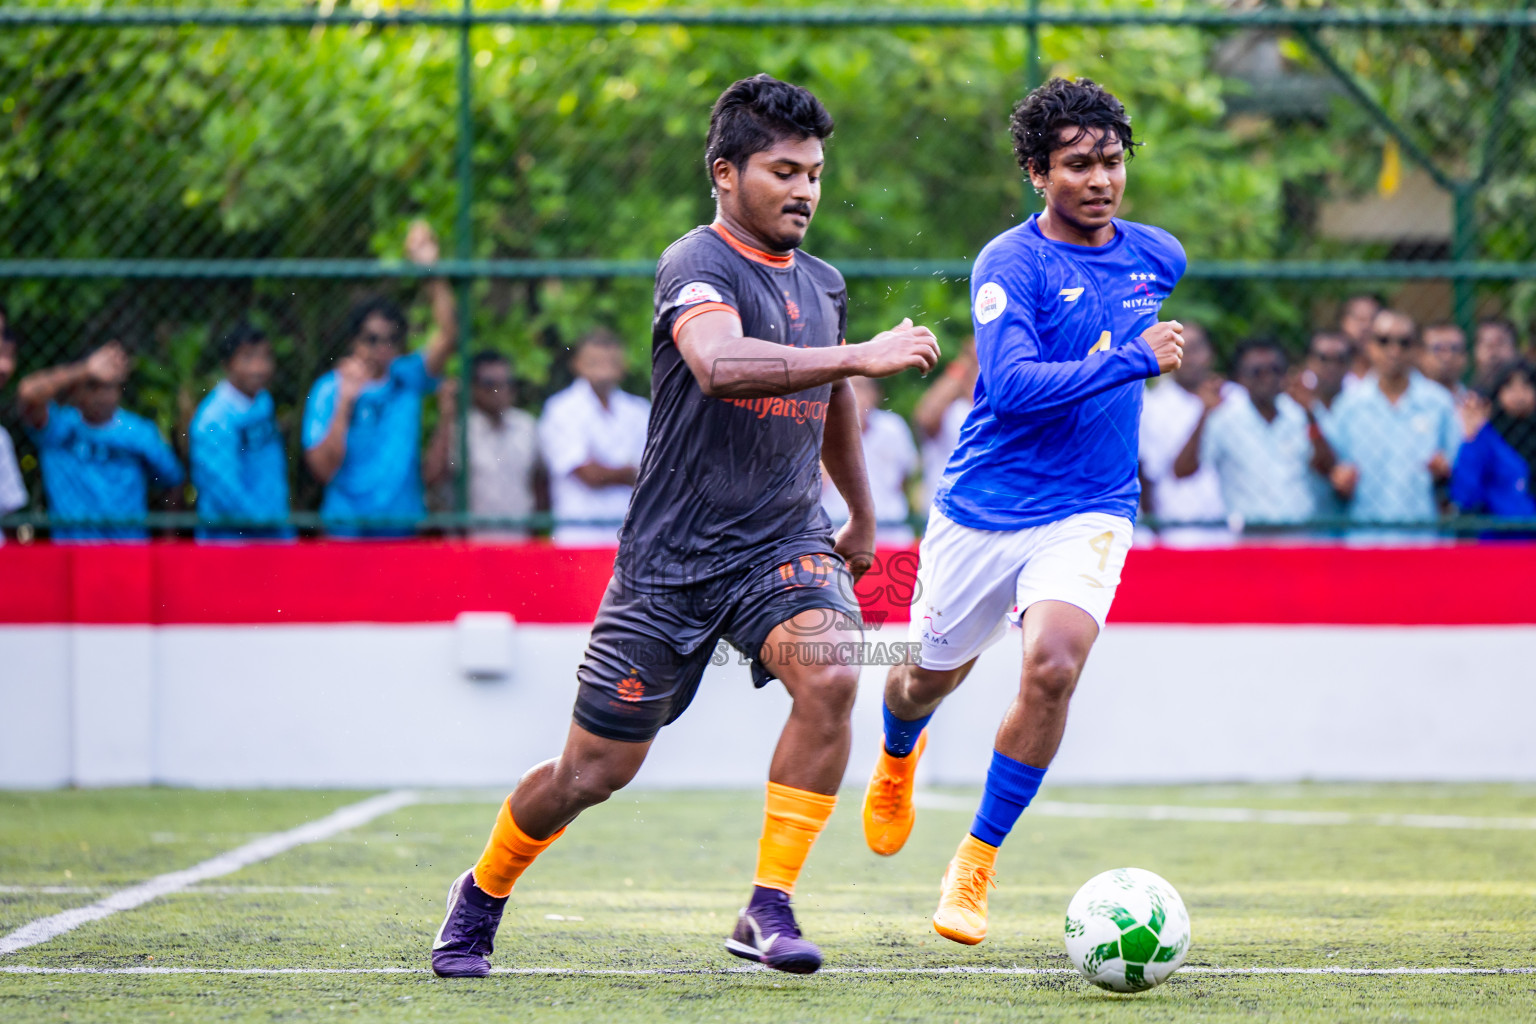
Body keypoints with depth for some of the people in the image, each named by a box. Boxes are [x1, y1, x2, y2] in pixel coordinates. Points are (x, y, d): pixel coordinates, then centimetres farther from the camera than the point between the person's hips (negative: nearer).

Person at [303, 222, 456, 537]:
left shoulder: (408, 378, 6)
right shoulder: (328, 390, -1)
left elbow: (447, 334, -8)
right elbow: (323, 469, -8)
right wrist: (345, 403, -14)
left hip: (402, 522, 2)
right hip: (348, 526, -2)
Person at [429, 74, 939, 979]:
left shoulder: (823, 284, 9)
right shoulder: (698, 265, -13)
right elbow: (720, 364, -36)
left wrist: (863, 519, 37)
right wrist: (859, 356, -37)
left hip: (786, 541, 5)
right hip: (673, 555, -5)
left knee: (830, 673, -27)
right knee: (596, 769, 3)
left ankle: (769, 910, -18)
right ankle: (481, 897, 32)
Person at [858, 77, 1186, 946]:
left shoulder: (1157, 256, 3)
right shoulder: (1010, 264, -14)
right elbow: (1012, 385, -28)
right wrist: (1134, 360, -30)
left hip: (1090, 513, 2)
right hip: (984, 508, -2)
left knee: (1053, 664, -24)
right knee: (931, 677, 16)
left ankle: (976, 865, -10)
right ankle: (898, 759, 56)